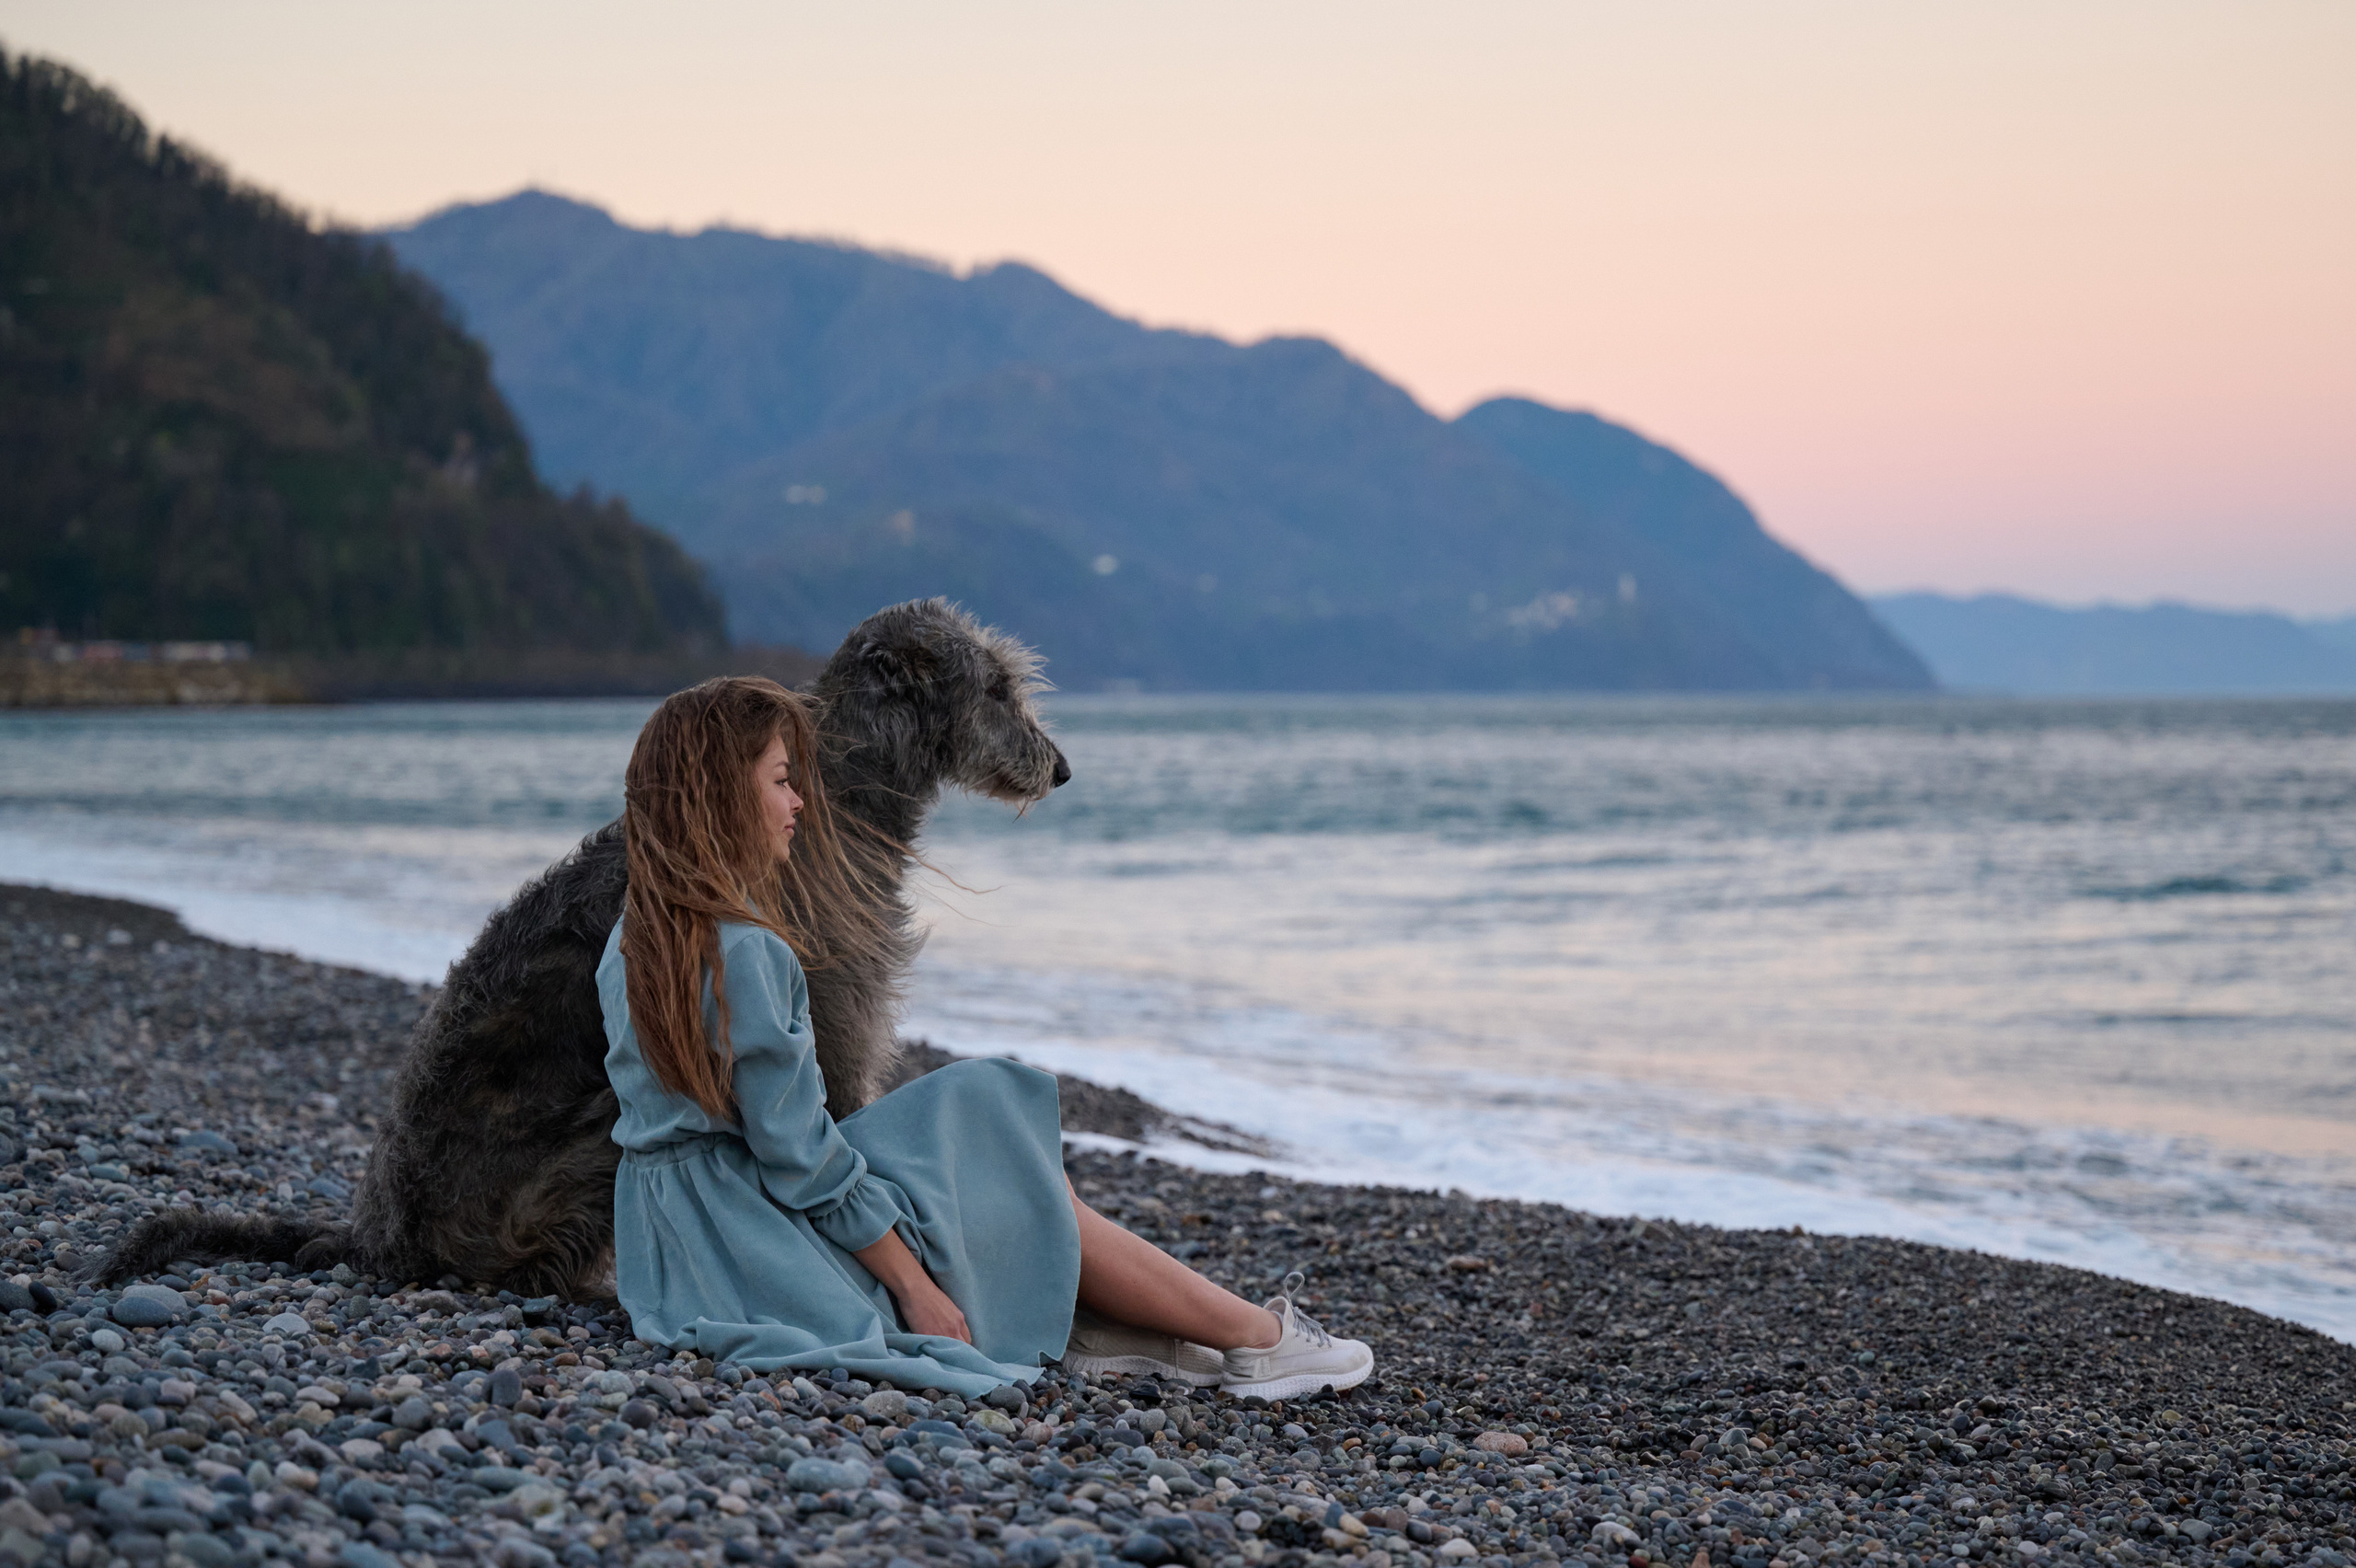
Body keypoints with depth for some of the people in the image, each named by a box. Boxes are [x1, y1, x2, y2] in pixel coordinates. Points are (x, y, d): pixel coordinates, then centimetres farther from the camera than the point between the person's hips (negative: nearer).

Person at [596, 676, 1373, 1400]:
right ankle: (1263, 1340, 16)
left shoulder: (630, 940, 6)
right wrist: (914, 1287, -14)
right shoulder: (748, 953, -23)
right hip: (777, 1257, -9)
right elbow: (799, 1155, -21)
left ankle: (1099, 1328, 16)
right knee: (1042, 1203, 6)